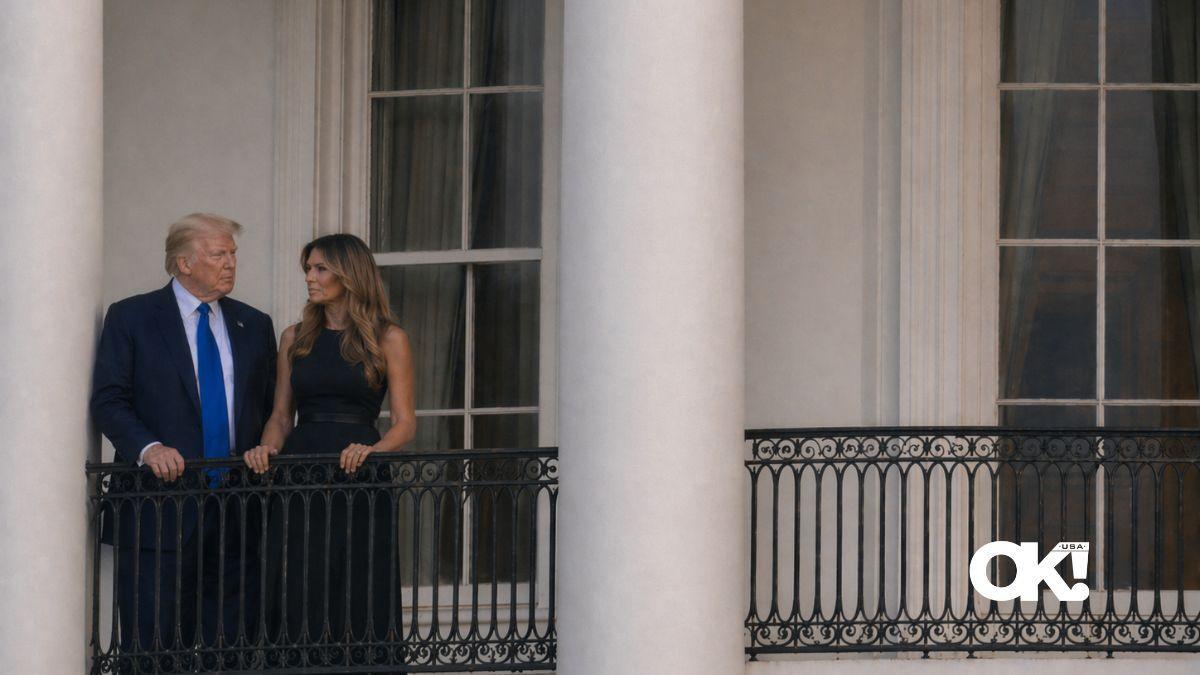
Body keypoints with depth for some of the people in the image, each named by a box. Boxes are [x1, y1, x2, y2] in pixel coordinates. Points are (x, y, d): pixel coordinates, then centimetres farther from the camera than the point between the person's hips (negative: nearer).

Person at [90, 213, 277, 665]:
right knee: (154, 650, -6)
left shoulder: (254, 325, 16)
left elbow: (270, 409, 18)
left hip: (237, 515, 4)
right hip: (160, 506, -4)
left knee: (231, 647, 2)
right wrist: (148, 447, -20)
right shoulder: (131, 318, 2)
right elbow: (107, 401, -4)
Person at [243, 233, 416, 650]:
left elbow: (405, 422, -1)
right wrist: (268, 447, -7)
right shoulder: (295, 339, 14)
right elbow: (281, 416, 14)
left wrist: (371, 450, -19)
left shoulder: (387, 339, 3)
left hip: (360, 482, -3)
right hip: (300, 484, 3)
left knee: (358, 607, -4)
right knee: (298, 605, -1)